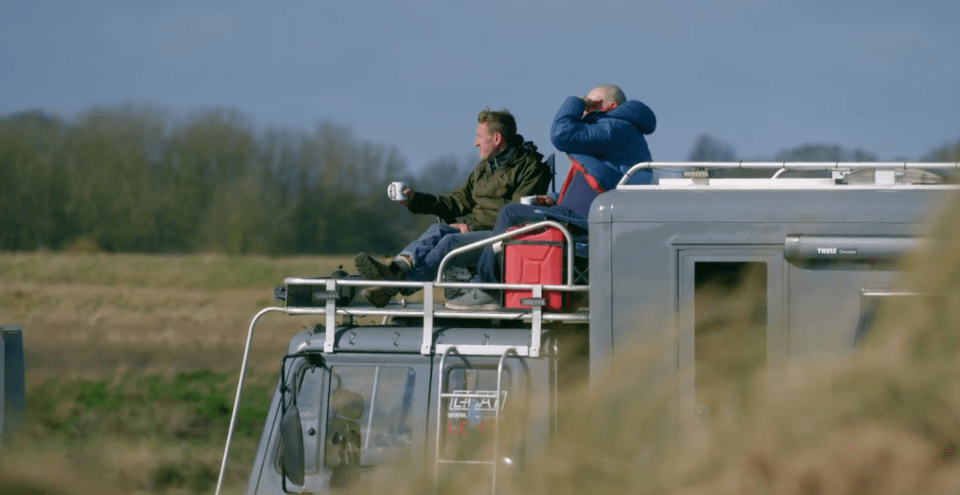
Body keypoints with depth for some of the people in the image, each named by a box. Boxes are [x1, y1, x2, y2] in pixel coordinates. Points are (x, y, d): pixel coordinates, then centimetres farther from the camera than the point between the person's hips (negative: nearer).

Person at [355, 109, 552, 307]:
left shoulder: (530, 167, -2)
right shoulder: (484, 168, 24)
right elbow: (459, 201, 22)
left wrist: (473, 226, -15)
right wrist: (416, 200, 11)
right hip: (476, 230, 7)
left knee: (451, 242, -29)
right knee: (438, 230, -22)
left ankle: (394, 286, -44)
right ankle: (398, 267, -48)